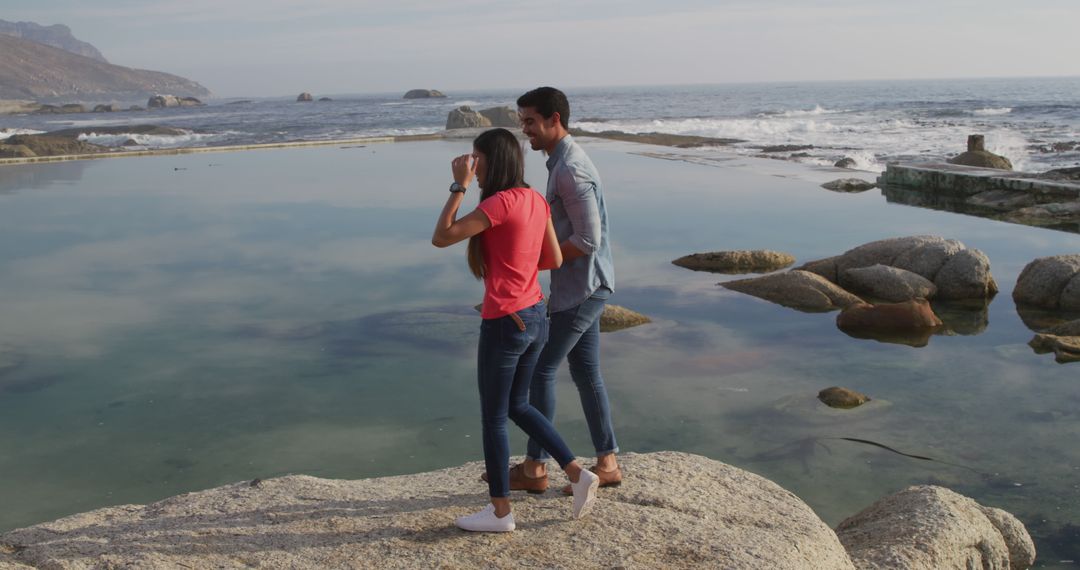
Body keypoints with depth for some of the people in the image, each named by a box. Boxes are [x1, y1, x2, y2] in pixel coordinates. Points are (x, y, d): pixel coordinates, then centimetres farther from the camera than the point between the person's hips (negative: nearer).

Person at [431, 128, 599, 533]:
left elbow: (441, 238, -18)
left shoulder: (500, 202, -18)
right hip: (535, 317, 8)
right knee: (517, 407, 24)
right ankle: (578, 475, 20)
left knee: (493, 418, 7)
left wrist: (459, 185, -14)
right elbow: (555, 260, 11)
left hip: (505, 324, -8)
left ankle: (500, 511, 19)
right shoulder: (536, 200, 6)